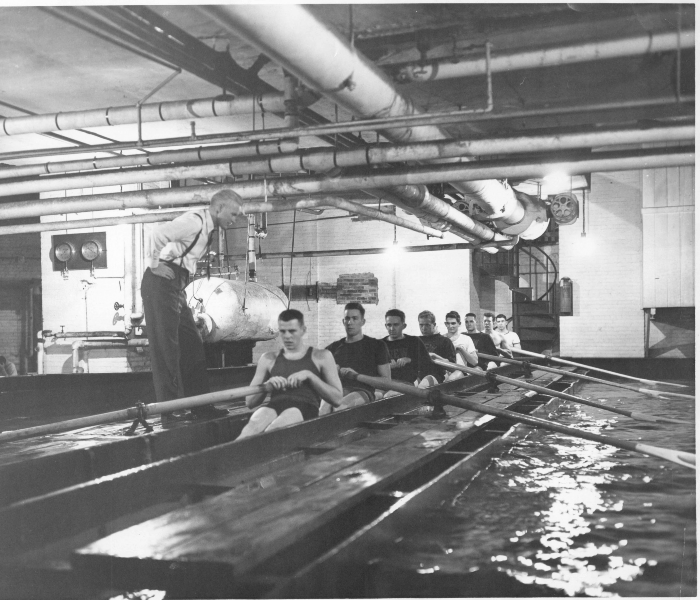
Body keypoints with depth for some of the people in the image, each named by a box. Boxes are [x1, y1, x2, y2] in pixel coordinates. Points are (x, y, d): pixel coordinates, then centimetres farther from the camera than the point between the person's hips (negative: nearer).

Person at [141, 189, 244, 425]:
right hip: (161, 283, -10)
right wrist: (156, 262, -16)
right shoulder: (195, 221, -14)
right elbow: (160, 232, -24)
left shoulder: (208, 228, 16)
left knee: (192, 346, 10)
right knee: (166, 348, -7)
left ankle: (200, 407, 17)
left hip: (176, 286, 10)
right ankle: (168, 412, -2)